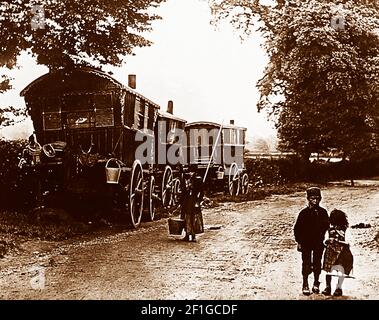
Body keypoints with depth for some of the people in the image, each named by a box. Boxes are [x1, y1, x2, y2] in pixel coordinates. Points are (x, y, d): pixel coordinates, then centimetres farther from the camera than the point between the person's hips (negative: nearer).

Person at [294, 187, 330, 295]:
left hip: (319, 243, 2)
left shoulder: (323, 212, 2)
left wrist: (323, 237, 4)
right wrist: (299, 241, -5)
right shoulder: (304, 213, -6)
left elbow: (326, 226, 12)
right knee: (306, 264, 1)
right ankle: (305, 285, 10)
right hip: (306, 242, -2)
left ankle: (316, 283, 25)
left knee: (317, 263, 11)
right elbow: (297, 228, -3)